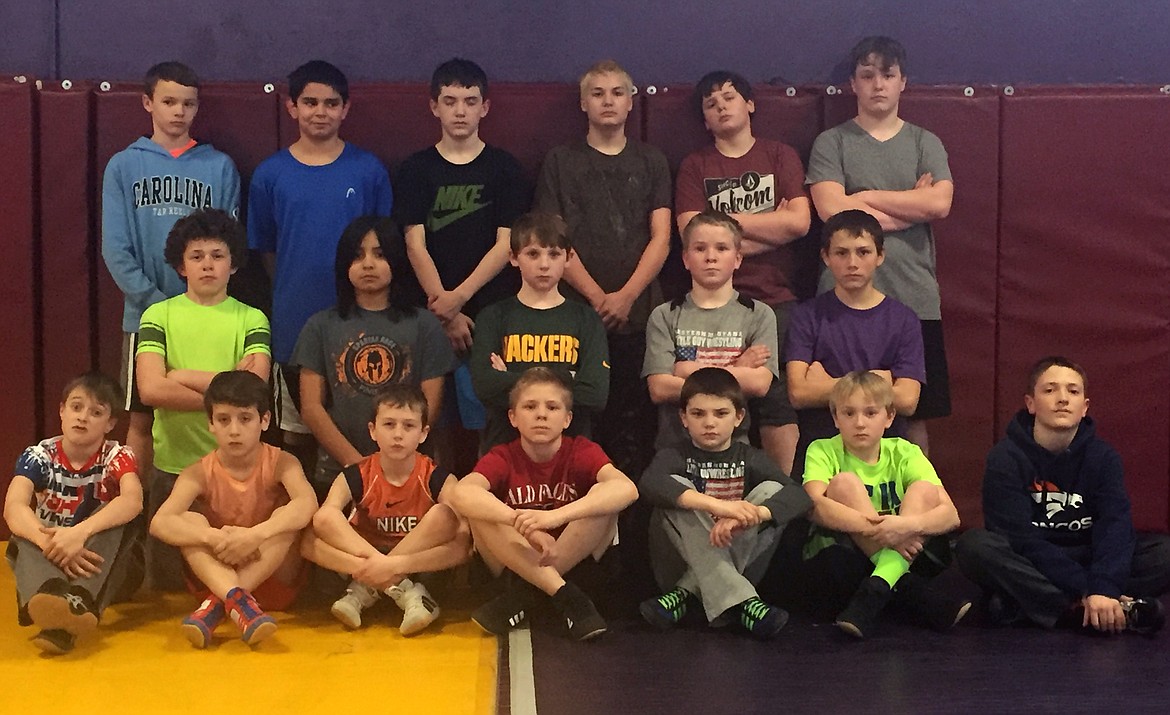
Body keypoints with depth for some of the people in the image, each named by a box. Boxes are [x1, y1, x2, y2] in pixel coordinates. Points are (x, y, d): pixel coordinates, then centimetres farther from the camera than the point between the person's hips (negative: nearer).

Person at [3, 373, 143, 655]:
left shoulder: (117, 457, -7)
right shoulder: (39, 456, -5)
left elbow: (133, 500, -30)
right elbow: (14, 508, -23)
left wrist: (80, 533, -46)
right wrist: (51, 544, -43)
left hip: (106, 563, -1)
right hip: (50, 558, 1)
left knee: (115, 520, -29)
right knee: (25, 534, -28)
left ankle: (78, 604, -51)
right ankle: (48, 595, -60)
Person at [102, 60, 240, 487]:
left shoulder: (219, 167, 4)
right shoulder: (124, 166, 3)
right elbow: (115, 249, -2)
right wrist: (157, 304, -11)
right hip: (145, 315, 0)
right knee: (141, 419, 7)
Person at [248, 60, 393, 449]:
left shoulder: (368, 170, -1)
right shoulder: (270, 173, 0)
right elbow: (265, 248, 8)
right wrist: (292, 292, 6)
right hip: (294, 321, 1)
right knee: (296, 430, 12)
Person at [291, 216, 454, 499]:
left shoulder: (423, 325, 7)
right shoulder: (321, 326, 8)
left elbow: (430, 404, 1)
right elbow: (311, 407, 2)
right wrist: (355, 462, -10)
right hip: (336, 473, 1)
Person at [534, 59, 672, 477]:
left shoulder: (651, 163, 15)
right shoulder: (561, 162, 11)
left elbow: (661, 238, 6)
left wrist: (626, 296, -8)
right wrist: (597, 297, -8)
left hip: (638, 312, 1)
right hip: (578, 311, -1)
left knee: (634, 423, -3)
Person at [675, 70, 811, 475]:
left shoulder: (780, 157, 11)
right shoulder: (695, 167, 11)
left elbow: (799, 222, -4)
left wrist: (728, 219, -2)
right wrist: (770, 229, -4)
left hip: (775, 300, 0)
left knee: (779, 404, -5)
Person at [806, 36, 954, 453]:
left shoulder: (925, 143, 11)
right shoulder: (832, 143, 6)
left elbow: (940, 203, -6)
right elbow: (830, 208, -10)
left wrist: (865, 198, -5)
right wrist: (911, 205, -5)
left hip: (915, 298, 2)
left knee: (914, 412, 6)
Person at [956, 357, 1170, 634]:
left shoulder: (1103, 457, -4)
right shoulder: (1006, 457, -12)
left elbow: (1115, 527, -18)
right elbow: (1021, 538, -21)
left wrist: (1103, 589, -37)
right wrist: (1087, 592, -29)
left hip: (1087, 562, 2)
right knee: (974, 545, -33)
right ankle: (1121, 610, -33)